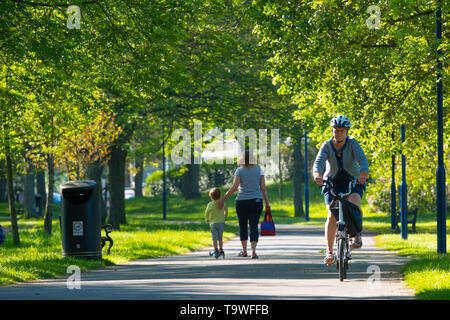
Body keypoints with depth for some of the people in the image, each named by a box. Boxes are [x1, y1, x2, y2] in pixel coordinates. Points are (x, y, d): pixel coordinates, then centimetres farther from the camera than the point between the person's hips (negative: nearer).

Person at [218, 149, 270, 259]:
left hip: (242, 201, -1)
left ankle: (244, 251, 22)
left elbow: (234, 187, -14)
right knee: (254, 226, -2)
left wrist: (223, 199, -8)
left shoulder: (239, 170, -5)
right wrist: (267, 203, 3)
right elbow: (263, 187, 0)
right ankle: (253, 251, -17)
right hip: (256, 201, 1)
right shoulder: (259, 170, 3)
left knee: (243, 226, 14)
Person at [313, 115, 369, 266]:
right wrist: (317, 176, -48)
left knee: (354, 202, -32)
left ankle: (357, 234, -11)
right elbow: (319, 162, -26)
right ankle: (329, 252, -13)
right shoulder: (327, 146, -11)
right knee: (332, 215, -16)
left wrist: (363, 175, -48)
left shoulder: (352, 143, -13)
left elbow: (363, 160, -28)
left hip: (353, 182, -1)